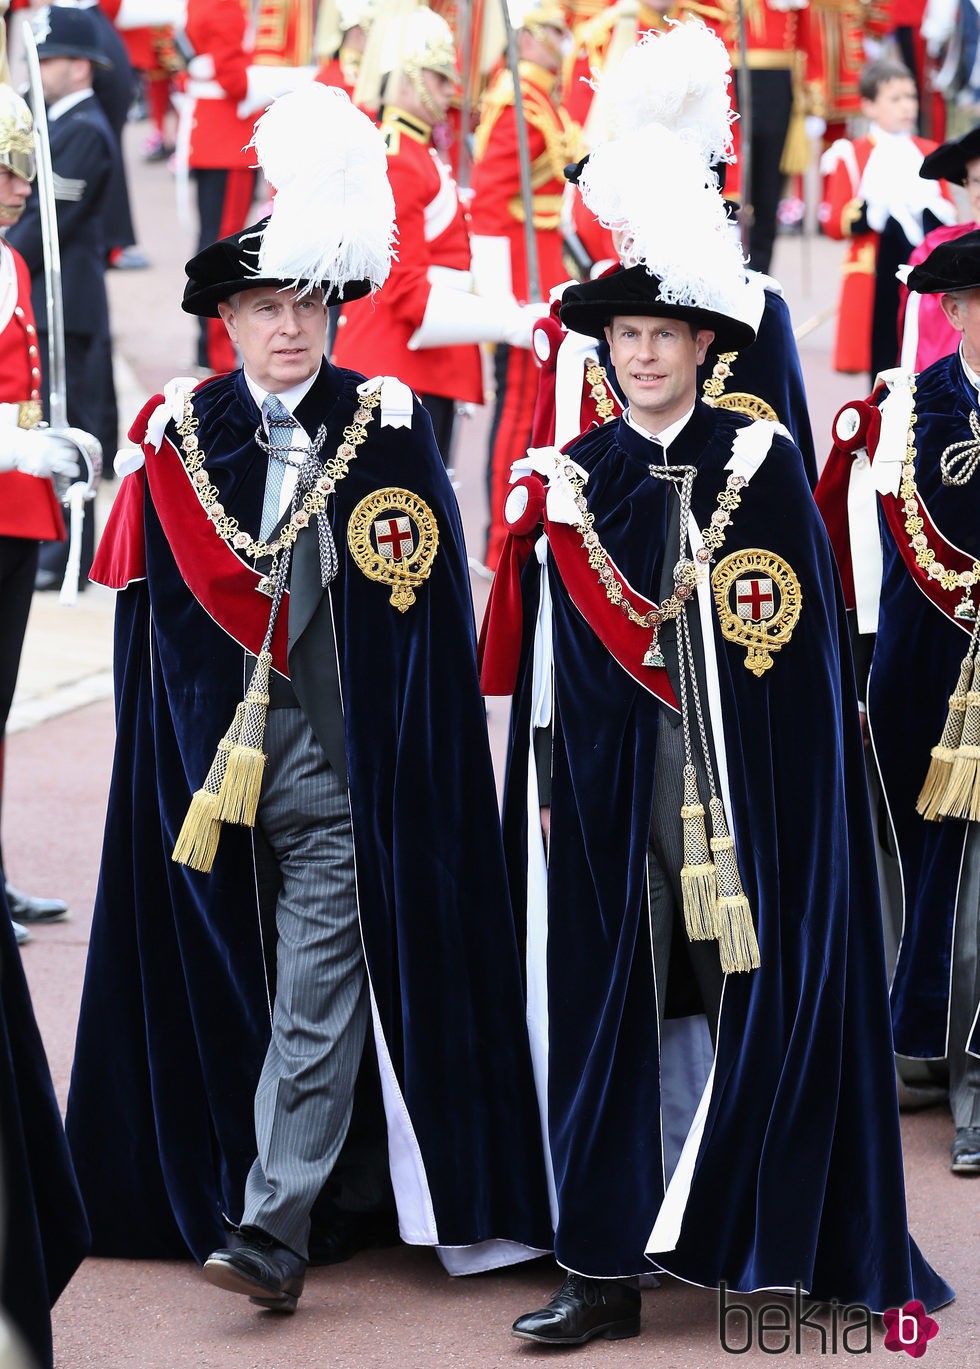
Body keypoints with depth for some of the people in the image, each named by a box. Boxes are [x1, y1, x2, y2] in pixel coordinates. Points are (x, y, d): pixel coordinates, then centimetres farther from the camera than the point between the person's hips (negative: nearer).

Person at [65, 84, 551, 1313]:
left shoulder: (390, 431, -3)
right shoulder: (176, 438, 3)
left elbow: (430, 611, 0)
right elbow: (155, 606, 9)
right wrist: (179, 748, 6)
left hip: (343, 765, -3)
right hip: (209, 753, 3)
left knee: (319, 987, -9)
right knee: (217, 977, 12)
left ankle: (274, 1225, -11)